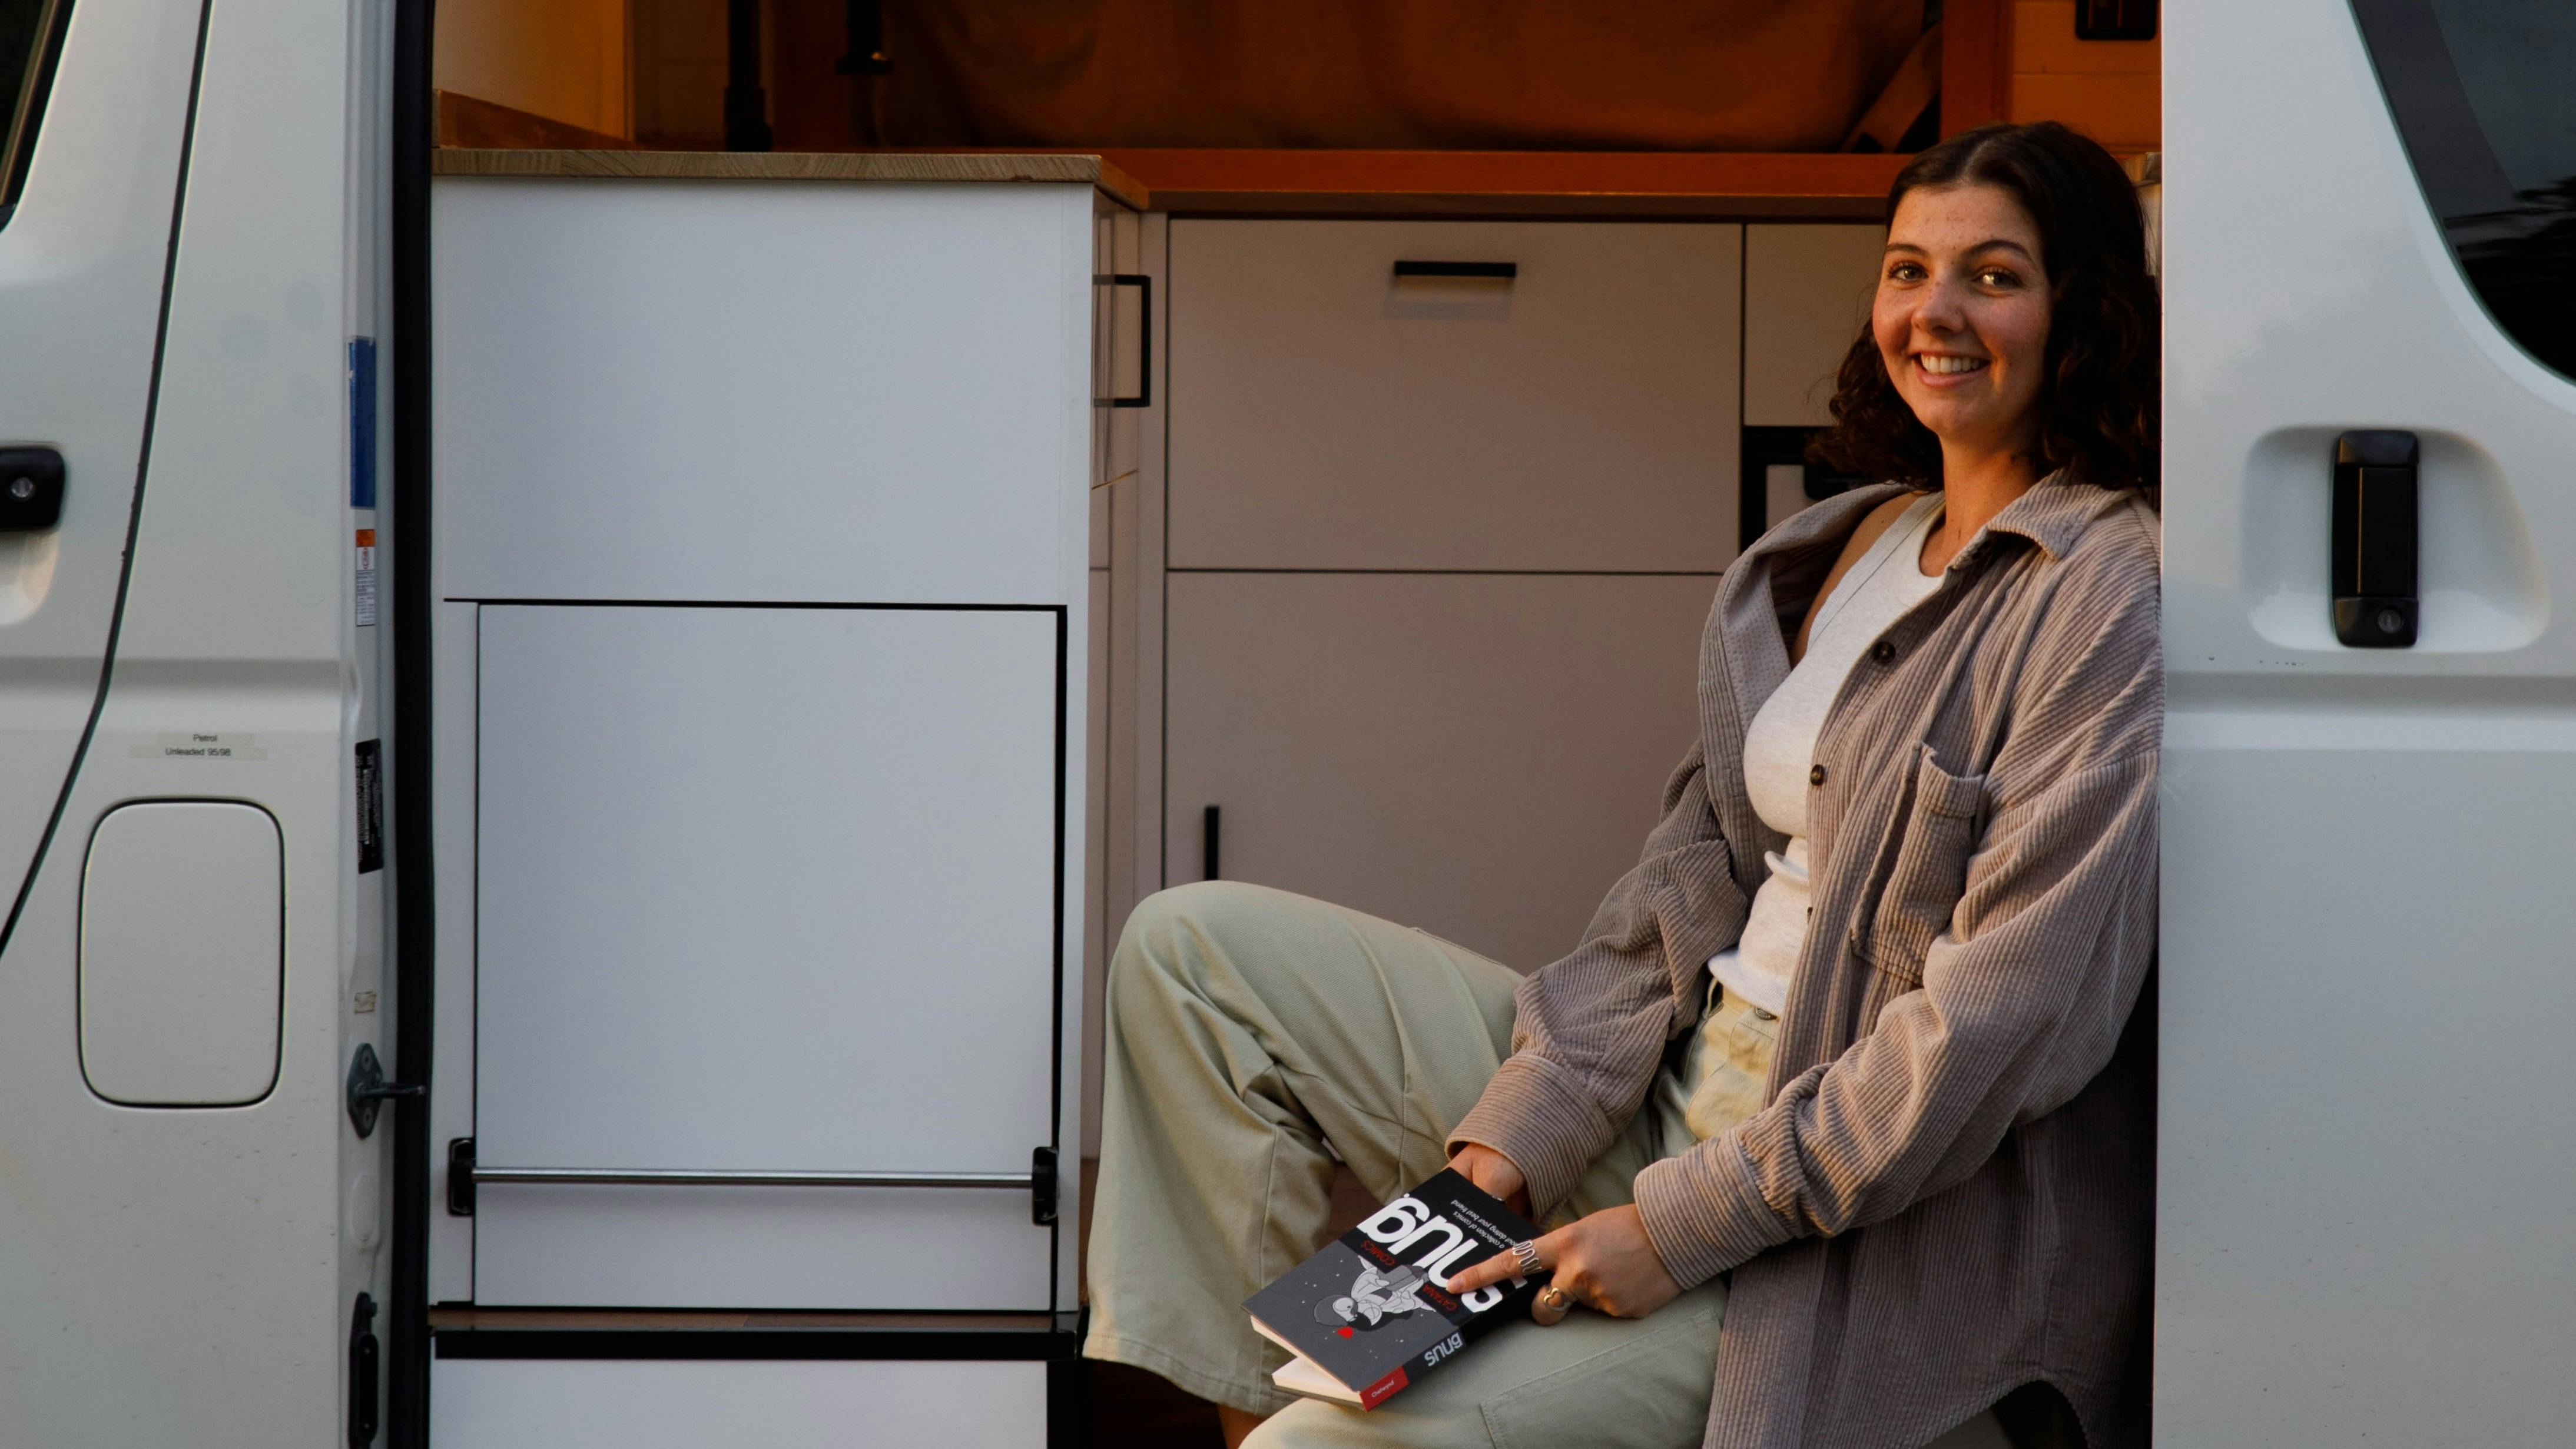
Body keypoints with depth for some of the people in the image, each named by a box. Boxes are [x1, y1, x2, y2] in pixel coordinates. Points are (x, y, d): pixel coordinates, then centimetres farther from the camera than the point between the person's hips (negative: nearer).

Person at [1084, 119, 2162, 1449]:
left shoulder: (2109, 596, -14)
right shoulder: (1838, 548, 12)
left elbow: (2013, 1017, -21)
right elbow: (1694, 877, 10)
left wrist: (1684, 1224, -20)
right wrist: (1511, 1139, -3)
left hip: (1880, 1239, -9)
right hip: (1682, 1091, 9)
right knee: (1192, 948, 6)